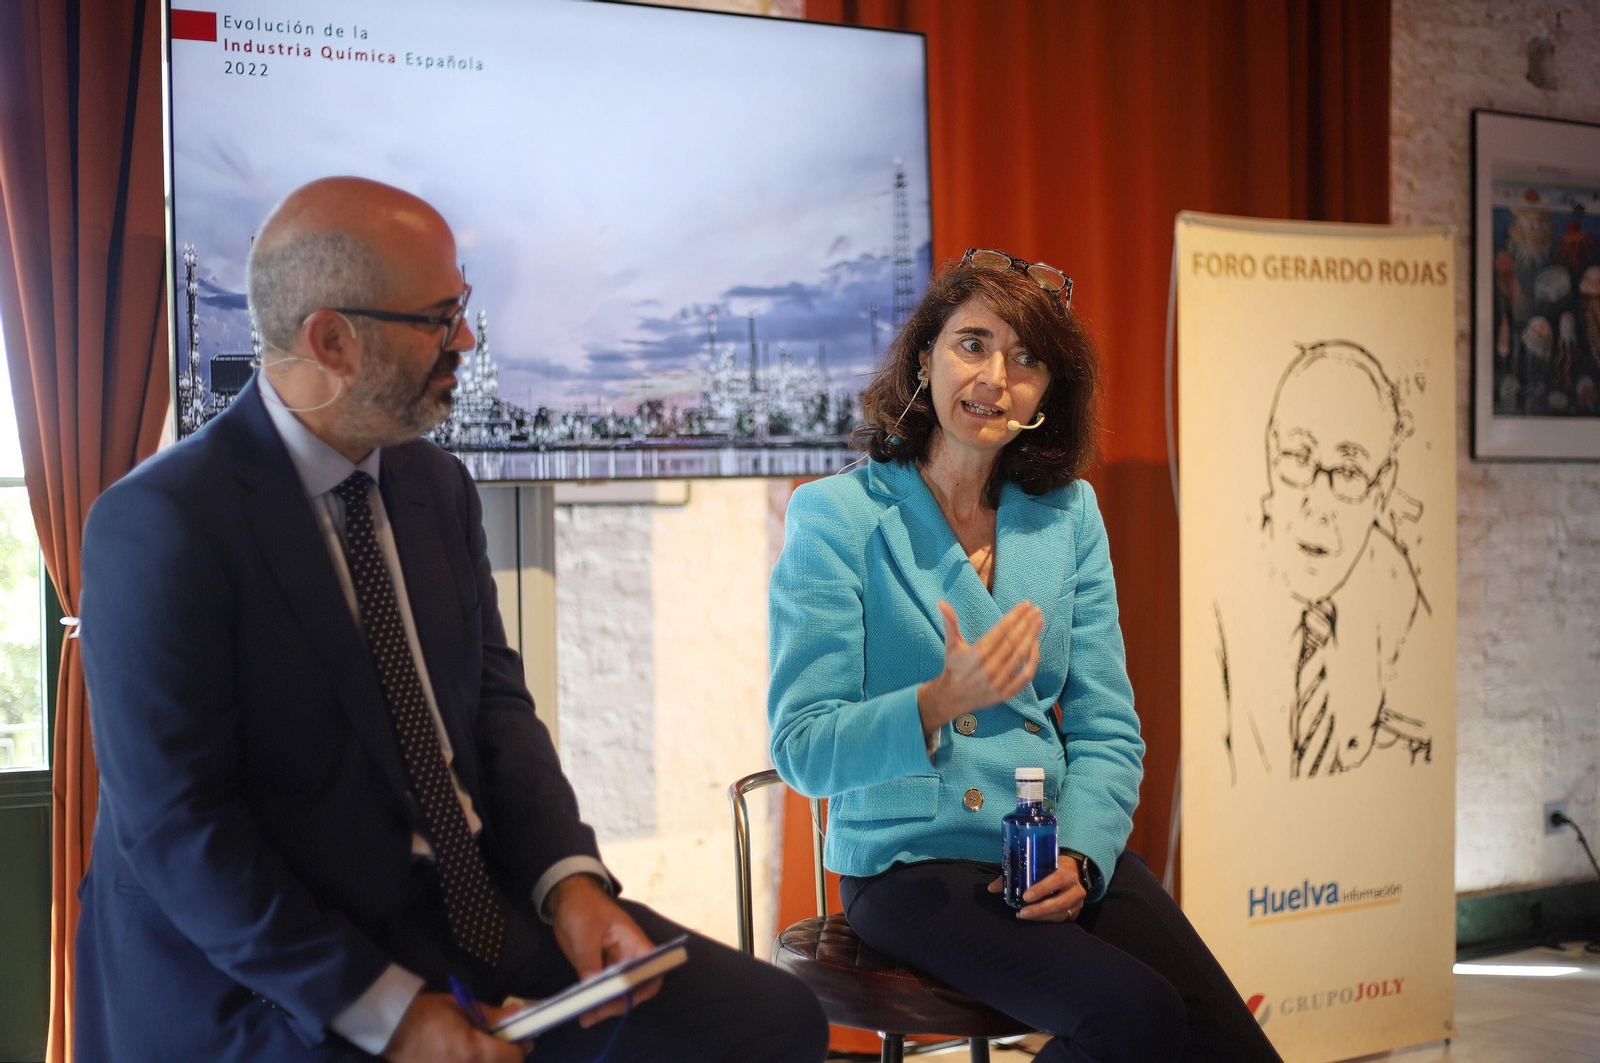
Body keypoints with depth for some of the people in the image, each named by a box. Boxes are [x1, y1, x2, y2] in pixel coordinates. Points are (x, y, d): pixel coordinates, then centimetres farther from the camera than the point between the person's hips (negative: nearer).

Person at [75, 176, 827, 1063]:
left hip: (479, 908, 7)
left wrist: (568, 879, -7)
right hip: (269, 979, -6)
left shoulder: (439, 485, 8)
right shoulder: (160, 524, -15)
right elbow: (175, 827, -17)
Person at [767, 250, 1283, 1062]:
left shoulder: (1068, 514, 10)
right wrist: (941, 702, -26)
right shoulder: (836, 516, -4)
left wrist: (1078, 856, -9)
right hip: (912, 866, -4)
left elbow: (1106, 730, 10)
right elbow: (802, 750, -8)